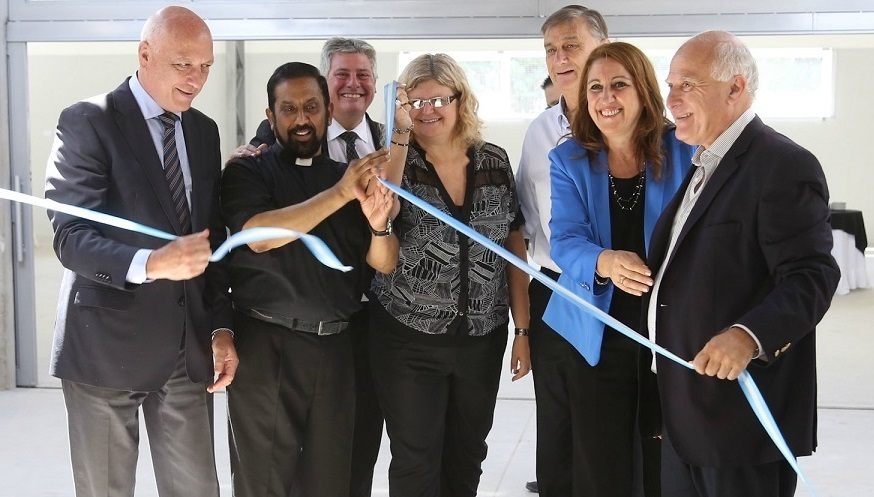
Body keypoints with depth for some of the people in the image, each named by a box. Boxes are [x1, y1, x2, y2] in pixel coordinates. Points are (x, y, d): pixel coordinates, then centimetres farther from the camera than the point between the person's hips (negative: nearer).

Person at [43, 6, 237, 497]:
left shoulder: (205, 130, 10)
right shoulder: (87, 122, -9)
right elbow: (70, 238, -17)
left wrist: (221, 327, 4)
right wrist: (151, 263, -34)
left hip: (188, 345, 5)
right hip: (107, 342, -5)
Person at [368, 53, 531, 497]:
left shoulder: (494, 161, 2)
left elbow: (514, 247, 6)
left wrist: (523, 329, 5)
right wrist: (398, 139, -26)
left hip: (483, 339, 3)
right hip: (409, 339, -2)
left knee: (467, 457, 14)